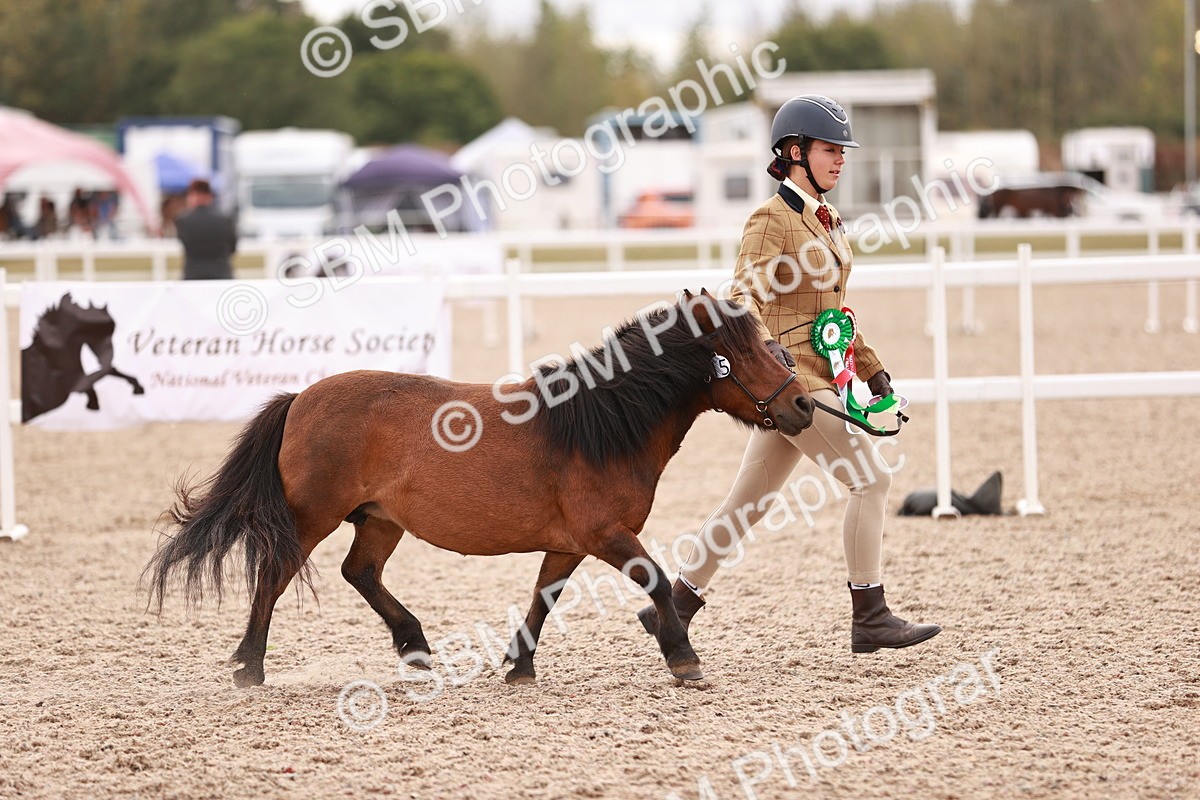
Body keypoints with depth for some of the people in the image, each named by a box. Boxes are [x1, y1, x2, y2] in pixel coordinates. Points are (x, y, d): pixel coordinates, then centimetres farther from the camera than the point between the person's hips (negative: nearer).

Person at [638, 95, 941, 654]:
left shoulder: (828, 221, 16)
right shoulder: (771, 221, -11)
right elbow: (744, 298, -24)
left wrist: (873, 368, 23)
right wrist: (765, 345, -42)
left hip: (819, 374, 9)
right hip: (790, 375, -9)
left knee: (750, 500, 12)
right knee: (870, 479, -12)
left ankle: (675, 605, 20)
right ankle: (869, 619, -8)